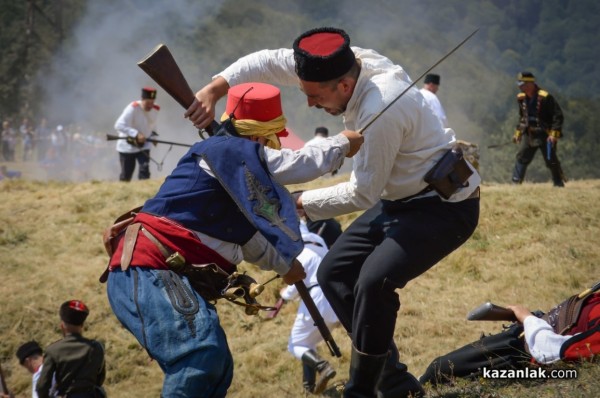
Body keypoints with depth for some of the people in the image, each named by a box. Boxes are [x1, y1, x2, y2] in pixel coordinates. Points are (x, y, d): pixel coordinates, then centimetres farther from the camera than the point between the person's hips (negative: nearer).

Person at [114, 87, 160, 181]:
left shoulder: (155, 110, -6)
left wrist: (153, 135, 0)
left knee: (144, 171, -14)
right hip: (127, 145, -4)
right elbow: (119, 125, -34)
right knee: (126, 176, 5)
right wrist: (136, 134, -42)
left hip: (143, 145, 4)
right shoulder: (133, 108, -25)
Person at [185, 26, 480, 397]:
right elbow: (269, 60, -2)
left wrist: (300, 202, -12)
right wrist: (213, 89, -15)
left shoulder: (379, 110, -33)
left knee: (373, 281, -27)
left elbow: (362, 194, -22)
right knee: (334, 273, 8)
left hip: (446, 205, -10)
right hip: (401, 198, 10)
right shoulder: (353, 62, -9)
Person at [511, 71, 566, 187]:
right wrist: (518, 132, 18)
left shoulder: (545, 97, -17)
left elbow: (558, 116, -15)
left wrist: (554, 133, -21)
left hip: (544, 135, -6)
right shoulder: (522, 98, 5)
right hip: (528, 134, 6)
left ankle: (559, 184, 13)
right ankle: (515, 183, 1)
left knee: (551, 160, 1)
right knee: (521, 157, -1)